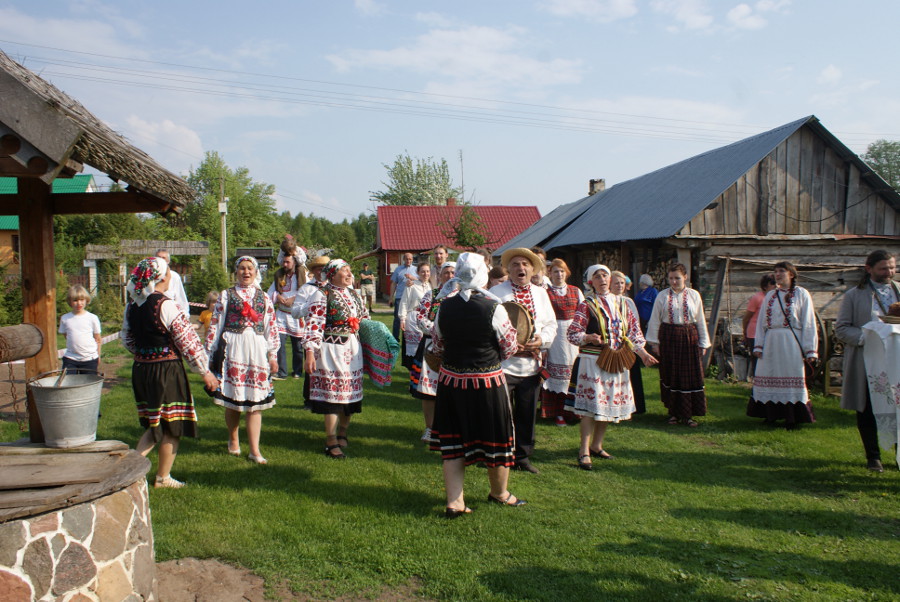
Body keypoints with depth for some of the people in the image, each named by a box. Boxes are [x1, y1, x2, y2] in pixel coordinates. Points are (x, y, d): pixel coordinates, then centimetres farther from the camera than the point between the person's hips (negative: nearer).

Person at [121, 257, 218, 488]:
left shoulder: (132, 304, 4)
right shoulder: (165, 305, -18)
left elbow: (127, 339, 14)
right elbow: (187, 341, -16)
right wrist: (205, 371, -7)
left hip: (141, 370, 7)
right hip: (167, 371, -7)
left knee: (155, 425, 22)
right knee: (172, 426, 9)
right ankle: (163, 477, 21)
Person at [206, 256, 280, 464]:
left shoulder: (264, 297, 12)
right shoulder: (226, 295, 7)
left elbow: (272, 327, 12)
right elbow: (215, 324, 5)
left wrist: (273, 355, 9)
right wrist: (211, 353, 2)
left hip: (257, 350, 1)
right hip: (233, 349, -1)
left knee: (255, 401, -1)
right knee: (232, 399, 4)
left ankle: (254, 450, 2)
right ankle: (233, 439, 27)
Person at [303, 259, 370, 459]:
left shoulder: (353, 294, 13)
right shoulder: (322, 295, -8)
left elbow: (365, 320, 23)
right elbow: (313, 324, -15)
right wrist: (310, 352, -22)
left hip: (352, 350, 7)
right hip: (331, 350, -7)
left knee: (350, 392, 11)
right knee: (332, 392, -3)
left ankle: (342, 433, 30)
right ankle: (331, 442, 7)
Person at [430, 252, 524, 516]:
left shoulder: (445, 307, -3)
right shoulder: (493, 308, -15)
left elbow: (438, 346, 8)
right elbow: (509, 348, -5)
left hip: (451, 380, 4)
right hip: (487, 381, -4)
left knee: (452, 443, 13)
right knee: (495, 439, 14)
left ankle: (454, 502, 15)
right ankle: (500, 493, 33)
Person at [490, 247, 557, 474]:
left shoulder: (541, 294, 13)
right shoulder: (496, 292, -2)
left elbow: (551, 324, 13)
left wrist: (541, 341, -8)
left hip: (531, 364, 5)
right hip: (503, 363, -5)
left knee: (527, 414, 12)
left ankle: (523, 457, 26)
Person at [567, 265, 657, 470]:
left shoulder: (621, 303, 11)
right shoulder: (586, 305, -5)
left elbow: (633, 330, 15)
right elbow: (572, 333, -10)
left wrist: (642, 353, 5)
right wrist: (588, 338, -29)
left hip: (617, 361, 6)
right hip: (593, 359, -6)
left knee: (611, 404, 10)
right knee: (592, 404, -10)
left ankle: (597, 445, 23)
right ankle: (584, 451, -4)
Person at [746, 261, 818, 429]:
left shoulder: (801, 294, 1)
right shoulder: (770, 295, 14)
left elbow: (808, 323, -2)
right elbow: (761, 321, 13)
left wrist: (809, 351, -7)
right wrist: (758, 345, 5)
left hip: (791, 344, -4)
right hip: (771, 343, 4)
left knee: (791, 379, -1)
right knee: (769, 379, 4)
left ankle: (791, 418, 7)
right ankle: (771, 415, 14)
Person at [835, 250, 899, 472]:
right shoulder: (854, 295, 4)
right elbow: (841, 328, -1)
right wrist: (866, 338, -17)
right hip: (867, 363, -2)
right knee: (867, 412, 5)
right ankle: (873, 457, 17)